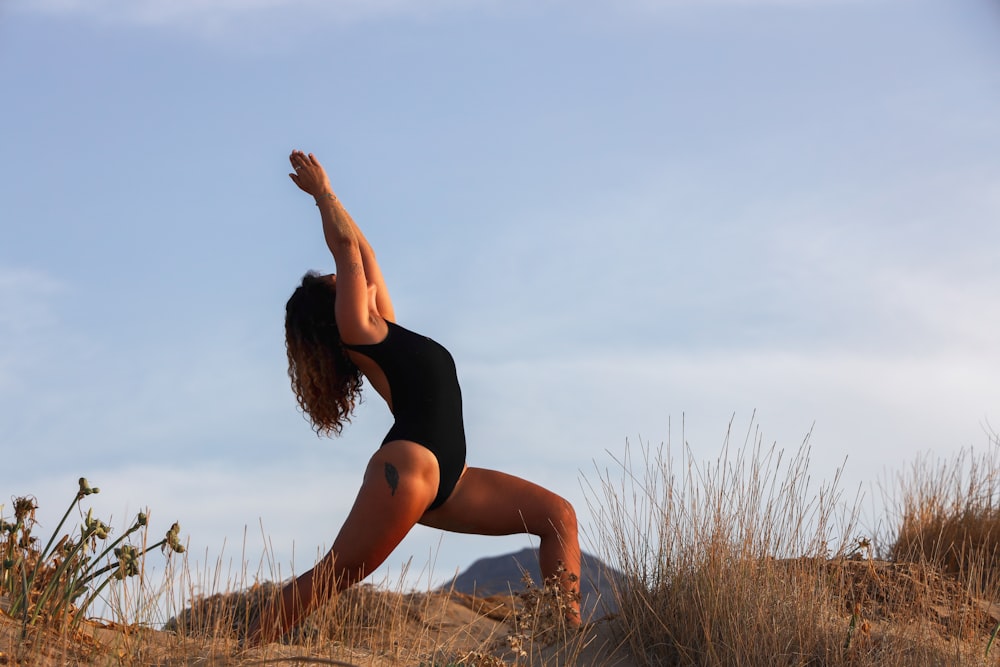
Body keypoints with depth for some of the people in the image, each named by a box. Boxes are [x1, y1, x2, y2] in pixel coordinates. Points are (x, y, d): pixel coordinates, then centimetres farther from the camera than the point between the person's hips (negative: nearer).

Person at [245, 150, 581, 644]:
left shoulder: (380, 329, 25)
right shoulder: (357, 328, 2)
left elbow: (362, 252, 31)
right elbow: (347, 246, 3)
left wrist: (325, 193, 37)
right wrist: (322, 192, 16)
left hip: (446, 481, 9)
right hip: (407, 468, -9)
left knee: (558, 516, 1)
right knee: (332, 577, -13)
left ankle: (571, 627, -12)